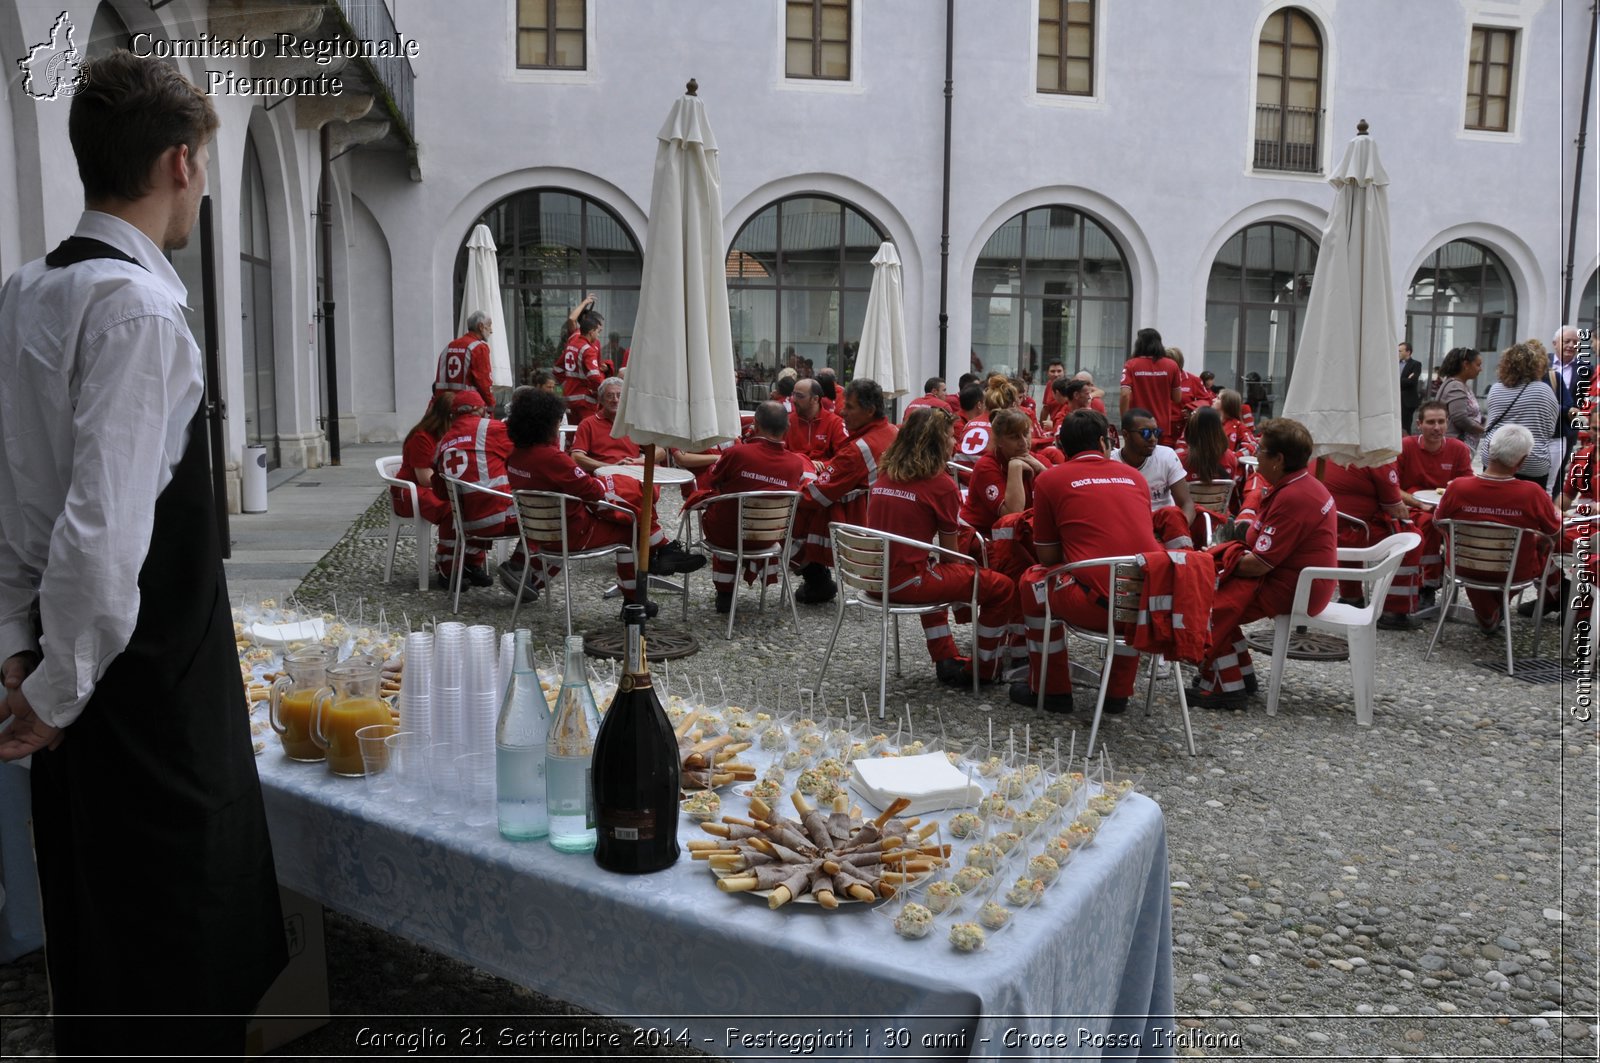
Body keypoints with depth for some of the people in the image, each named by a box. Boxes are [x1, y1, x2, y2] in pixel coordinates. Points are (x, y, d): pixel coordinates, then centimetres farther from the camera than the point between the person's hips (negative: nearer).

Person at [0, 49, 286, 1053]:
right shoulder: (140, 307, -19)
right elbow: (105, 527, -25)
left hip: (81, 677, 9)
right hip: (156, 674, -9)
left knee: (92, 918, 23)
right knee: (181, 967, 5)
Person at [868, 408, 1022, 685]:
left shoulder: (884, 476, 9)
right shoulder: (941, 484, -9)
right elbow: (950, 554, -2)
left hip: (875, 576, 8)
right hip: (908, 582, -8)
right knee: (1003, 587, 6)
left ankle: (946, 659, 35)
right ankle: (984, 669, 21)